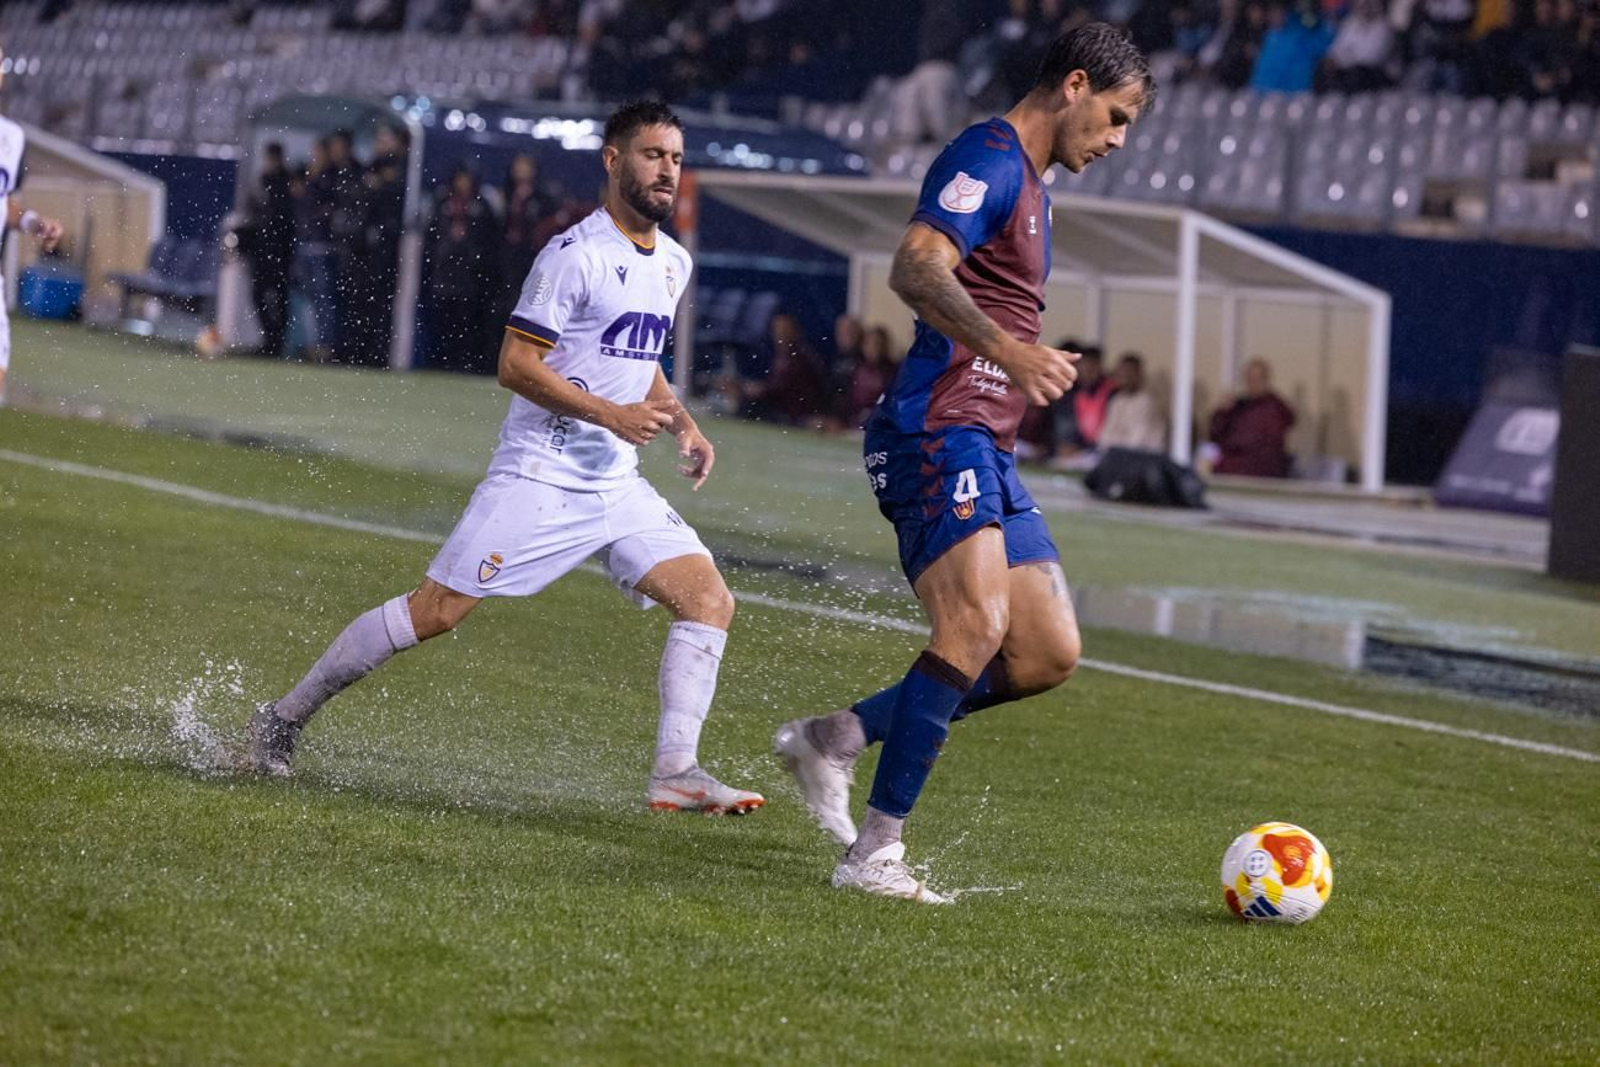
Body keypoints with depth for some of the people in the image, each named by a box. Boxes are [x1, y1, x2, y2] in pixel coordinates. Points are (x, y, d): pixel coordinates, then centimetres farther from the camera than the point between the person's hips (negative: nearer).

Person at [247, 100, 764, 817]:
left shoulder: (673, 263, 13)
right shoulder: (577, 254, -12)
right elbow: (516, 364, -14)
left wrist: (680, 422, 14)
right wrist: (610, 414, -21)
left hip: (617, 485, 7)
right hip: (540, 478, -7)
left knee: (710, 599, -9)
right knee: (435, 611, -7)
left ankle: (675, 774, -9)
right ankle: (285, 717, 7)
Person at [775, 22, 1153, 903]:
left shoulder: (1029, 185, 23)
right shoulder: (989, 158, -9)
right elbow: (916, 269, -24)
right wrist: (1007, 350, -36)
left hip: (986, 452, 10)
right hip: (940, 433, -10)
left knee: (1047, 655, 4)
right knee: (978, 624, -25)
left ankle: (834, 739, 13)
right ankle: (874, 853, -23)